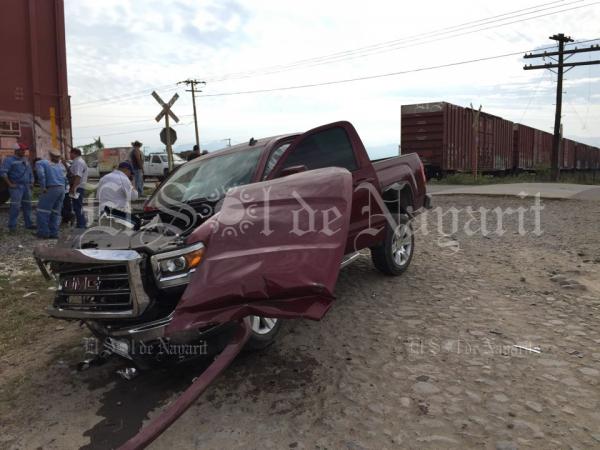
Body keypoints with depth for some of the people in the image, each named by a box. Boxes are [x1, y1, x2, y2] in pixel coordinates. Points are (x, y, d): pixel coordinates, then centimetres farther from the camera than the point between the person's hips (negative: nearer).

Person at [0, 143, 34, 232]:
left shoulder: (25, 160, 17)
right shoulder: (9, 160, -3)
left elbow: (30, 173, 26)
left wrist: (31, 183, 14)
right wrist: (10, 184, -16)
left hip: (26, 187, 6)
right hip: (16, 187, -6)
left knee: (27, 206, 7)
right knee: (15, 207, -11)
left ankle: (28, 224, 13)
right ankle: (12, 226, -8)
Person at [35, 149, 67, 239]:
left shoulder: (40, 163, 5)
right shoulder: (60, 165, 21)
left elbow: (41, 175, -13)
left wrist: (43, 187, -9)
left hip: (52, 189, -6)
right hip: (62, 189, 6)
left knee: (43, 210, 1)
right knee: (56, 212, 10)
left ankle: (43, 232, 1)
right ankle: (54, 233, 9)